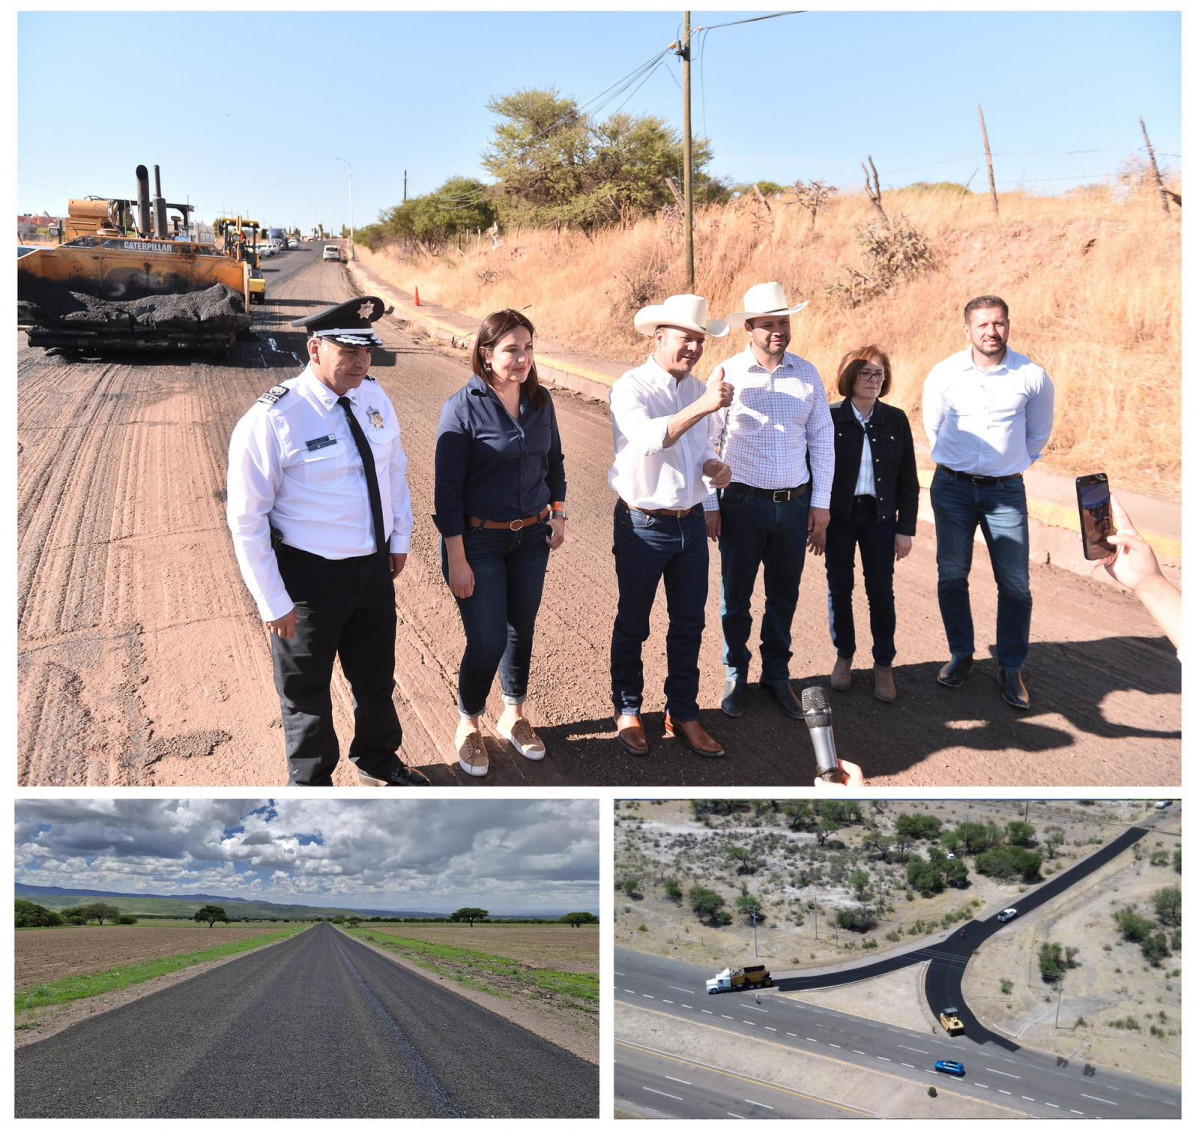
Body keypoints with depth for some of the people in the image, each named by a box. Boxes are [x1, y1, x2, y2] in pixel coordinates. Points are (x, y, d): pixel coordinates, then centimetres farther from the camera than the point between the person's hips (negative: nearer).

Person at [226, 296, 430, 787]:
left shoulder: (373, 396, -3)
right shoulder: (272, 419, -21)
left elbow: (395, 468, 12)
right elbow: (247, 520, -17)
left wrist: (400, 538, 12)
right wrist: (274, 602, -15)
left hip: (375, 567, 6)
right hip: (309, 576, -5)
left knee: (377, 675, 25)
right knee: (307, 691, 16)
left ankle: (377, 759, 51)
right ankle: (311, 784, 41)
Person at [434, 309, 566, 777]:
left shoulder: (540, 400, 0)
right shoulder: (463, 407, -15)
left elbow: (554, 462, 15)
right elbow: (447, 489, -15)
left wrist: (559, 514, 10)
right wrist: (456, 560, -16)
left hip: (531, 536, 5)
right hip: (479, 540, -5)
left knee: (521, 628, 16)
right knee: (487, 642, -3)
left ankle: (513, 715, 37)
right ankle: (469, 723, 24)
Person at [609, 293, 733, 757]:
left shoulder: (696, 388, 9)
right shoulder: (630, 387, -13)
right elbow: (648, 437, -32)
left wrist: (713, 464, -1)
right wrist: (701, 406, -44)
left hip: (691, 523, 6)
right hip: (644, 526, -6)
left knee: (689, 623, 13)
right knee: (632, 624, 9)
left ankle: (683, 715, 27)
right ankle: (627, 711, 27)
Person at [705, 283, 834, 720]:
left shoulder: (807, 375, 3)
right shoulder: (728, 375, -6)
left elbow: (822, 439, 7)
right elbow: (706, 442, -3)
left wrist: (821, 502, 4)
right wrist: (708, 505, -5)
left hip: (795, 503, 3)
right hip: (742, 504, -2)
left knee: (784, 596, 13)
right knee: (736, 596, 9)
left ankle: (777, 676, 30)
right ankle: (736, 676, 26)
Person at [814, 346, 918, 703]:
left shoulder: (896, 420, 1)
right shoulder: (830, 418, -5)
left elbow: (908, 480, 4)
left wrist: (906, 528, 0)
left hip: (880, 517, 1)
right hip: (839, 517, -1)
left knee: (881, 592, 3)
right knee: (840, 590, 7)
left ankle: (884, 665, 15)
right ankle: (844, 656, 25)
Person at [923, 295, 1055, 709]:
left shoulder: (1033, 376, -3)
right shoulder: (944, 374, -2)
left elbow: (1038, 434, 13)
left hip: (1006, 490, 0)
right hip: (952, 487, 1)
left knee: (1015, 585, -1)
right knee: (951, 577, 4)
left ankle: (1011, 668, 15)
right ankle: (961, 655, 23)